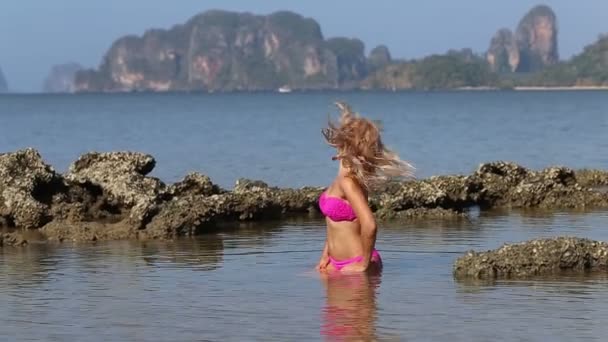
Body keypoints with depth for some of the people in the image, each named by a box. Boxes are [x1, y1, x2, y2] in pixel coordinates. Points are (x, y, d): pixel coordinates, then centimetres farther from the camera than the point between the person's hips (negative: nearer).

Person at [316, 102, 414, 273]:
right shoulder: (344, 175, 5)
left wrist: (363, 265, -20)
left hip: (353, 265, -9)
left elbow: (369, 225, -31)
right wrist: (325, 256, 14)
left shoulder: (348, 181, -22)